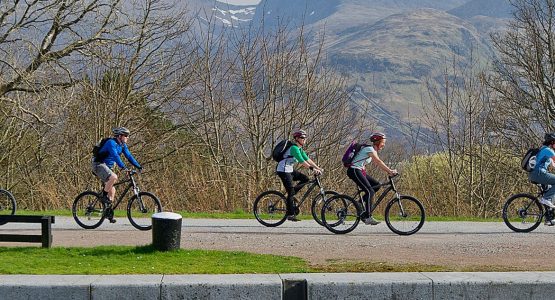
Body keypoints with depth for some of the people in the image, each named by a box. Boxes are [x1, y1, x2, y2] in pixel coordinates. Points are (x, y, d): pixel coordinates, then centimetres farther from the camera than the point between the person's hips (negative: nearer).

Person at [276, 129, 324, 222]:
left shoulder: (299, 148, 12)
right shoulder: (294, 148, -19)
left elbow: (307, 159, 9)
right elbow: (301, 161, -29)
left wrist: (318, 168, 1)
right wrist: (312, 169, -34)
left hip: (289, 169, 10)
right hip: (283, 170, -10)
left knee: (305, 179, 4)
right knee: (291, 192, -12)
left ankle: (290, 194, 7)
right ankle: (290, 215, -9)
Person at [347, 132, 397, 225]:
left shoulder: (373, 150, 15)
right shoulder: (369, 149, -15)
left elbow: (378, 164, 12)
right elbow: (379, 162, -25)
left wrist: (388, 171, 0)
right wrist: (390, 171, -30)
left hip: (359, 171, 10)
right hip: (354, 171, -10)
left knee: (376, 185, 5)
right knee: (370, 191, -18)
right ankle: (367, 217, -19)